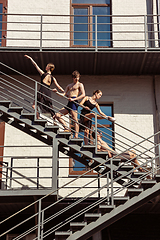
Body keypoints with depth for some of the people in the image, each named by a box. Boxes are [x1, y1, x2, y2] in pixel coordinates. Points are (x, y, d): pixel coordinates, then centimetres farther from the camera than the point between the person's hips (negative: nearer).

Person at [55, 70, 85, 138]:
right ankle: (66, 128, -5)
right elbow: (64, 94, 20)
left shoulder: (80, 84, 7)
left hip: (74, 102, -8)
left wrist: (73, 99, -15)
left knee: (75, 119, -14)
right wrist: (57, 92, 1)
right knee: (57, 115, 1)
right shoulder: (69, 85, 25)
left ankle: (76, 136, -19)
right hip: (69, 103, 8)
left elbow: (83, 94, -5)